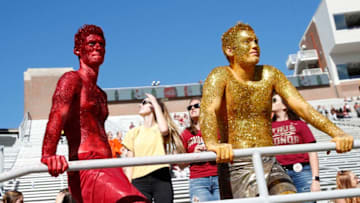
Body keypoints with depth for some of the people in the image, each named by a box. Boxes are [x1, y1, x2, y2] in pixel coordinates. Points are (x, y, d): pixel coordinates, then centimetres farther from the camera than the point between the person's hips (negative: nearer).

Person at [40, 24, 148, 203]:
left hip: (106, 167, 9)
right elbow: (57, 115, -19)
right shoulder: (72, 79, 0)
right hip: (86, 168, -9)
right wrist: (48, 155, -35)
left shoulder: (101, 94, 26)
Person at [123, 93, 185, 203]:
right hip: (140, 180, 2)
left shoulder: (159, 128, 10)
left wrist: (155, 102, -6)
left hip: (161, 178, -1)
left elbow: (164, 129, -17)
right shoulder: (134, 132, 14)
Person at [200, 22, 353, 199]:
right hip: (237, 166, -4)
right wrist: (213, 144, -44)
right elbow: (207, 112, -23)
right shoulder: (220, 76, -5)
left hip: (270, 164, 4)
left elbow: (302, 107, 2)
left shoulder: (270, 75, 9)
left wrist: (336, 133, -12)